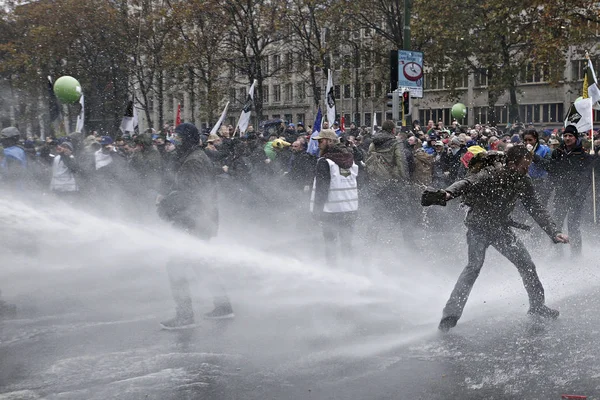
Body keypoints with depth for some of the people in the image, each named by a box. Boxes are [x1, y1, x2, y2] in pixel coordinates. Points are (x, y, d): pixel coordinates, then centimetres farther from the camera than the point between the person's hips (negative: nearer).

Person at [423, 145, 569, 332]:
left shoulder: (524, 183, -3)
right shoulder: (492, 175, -22)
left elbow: (537, 209, 4)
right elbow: (467, 184, -37)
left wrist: (554, 233, -3)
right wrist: (449, 193, -58)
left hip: (501, 228, 6)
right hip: (478, 226, -6)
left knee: (527, 264, 7)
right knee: (474, 265, -22)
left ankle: (537, 306, 29)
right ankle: (450, 315, -20)